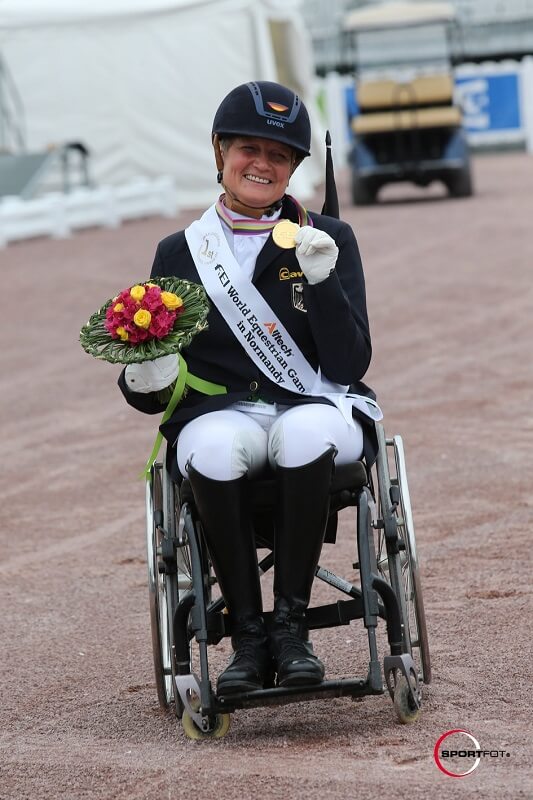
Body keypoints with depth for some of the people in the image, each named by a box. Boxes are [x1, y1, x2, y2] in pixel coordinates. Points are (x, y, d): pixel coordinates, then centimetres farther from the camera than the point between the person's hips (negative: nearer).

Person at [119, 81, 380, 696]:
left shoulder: (329, 240, 8)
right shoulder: (180, 253, 10)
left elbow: (350, 364, -3)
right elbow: (150, 391, 9)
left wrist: (321, 280, -16)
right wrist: (146, 379, -16)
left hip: (316, 408, 0)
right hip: (219, 411, 1)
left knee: (306, 433, -37)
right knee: (212, 448, -36)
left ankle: (291, 625, -28)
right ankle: (247, 638, -27)